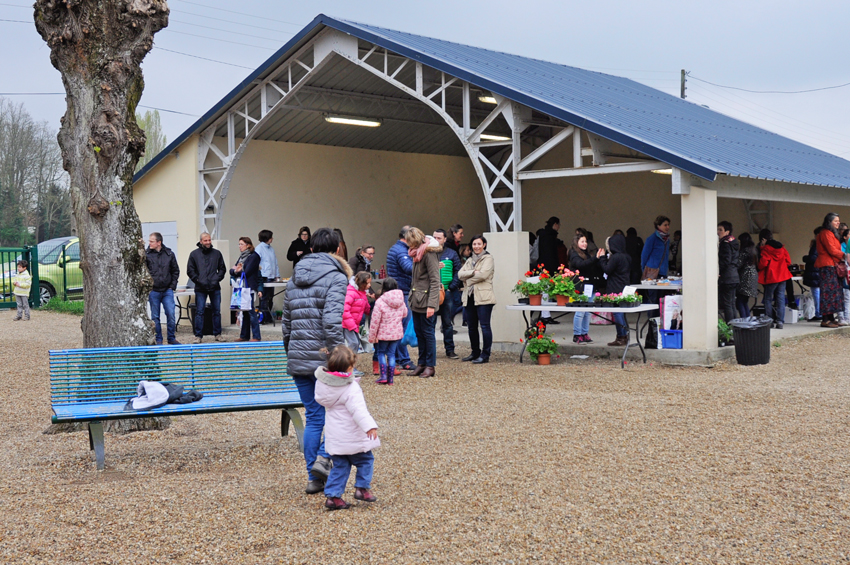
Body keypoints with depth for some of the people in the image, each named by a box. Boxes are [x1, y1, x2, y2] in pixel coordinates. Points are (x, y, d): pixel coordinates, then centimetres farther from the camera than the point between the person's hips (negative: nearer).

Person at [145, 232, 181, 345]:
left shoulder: (169, 254, 3)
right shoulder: (146, 255, -4)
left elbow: (175, 271, 12)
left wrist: (173, 285, 4)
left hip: (167, 290, 1)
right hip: (153, 291, -1)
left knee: (171, 314, -1)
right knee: (155, 317, 5)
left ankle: (171, 338, 12)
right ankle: (158, 339, 15)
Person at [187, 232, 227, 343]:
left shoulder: (217, 253, 9)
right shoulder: (194, 254, 3)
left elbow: (222, 269, 13)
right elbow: (190, 271, 3)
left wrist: (217, 279, -1)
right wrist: (198, 281, -6)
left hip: (215, 288, 2)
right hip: (200, 288, -2)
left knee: (217, 311, 7)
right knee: (199, 311, -2)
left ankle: (217, 334, 16)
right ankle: (198, 335, 3)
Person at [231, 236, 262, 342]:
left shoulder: (253, 256, -6)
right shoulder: (242, 257, 19)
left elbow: (246, 272, -13)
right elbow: (232, 271, 12)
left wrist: (236, 271, 3)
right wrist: (235, 271, -11)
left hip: (249, 288, -8)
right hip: (241, 288, 8)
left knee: (250, 311, -8)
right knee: (244, 312, 9)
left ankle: (256, 336, -6)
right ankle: (244, 336, 13)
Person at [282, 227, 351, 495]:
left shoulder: (294, 279, 14)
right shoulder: (335, 277, -7)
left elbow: (286, 323, 18)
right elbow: (332, 322, -20)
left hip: (298, 359, 6)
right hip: (324, 357, -6)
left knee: (313, 417, 11)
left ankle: (314, 478, 12)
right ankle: (323, 456, -8)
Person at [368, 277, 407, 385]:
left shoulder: (380, 302, -19)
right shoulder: (401, 301, -2)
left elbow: (375, 321, -16)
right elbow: (404, 313, 16)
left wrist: (372, 336, -8)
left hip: (383, 333, -4)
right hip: (397, 333, 4)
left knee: (381, 352, 12)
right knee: (391, 353, 12)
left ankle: (383, 376, 2)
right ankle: (390, 378, 11)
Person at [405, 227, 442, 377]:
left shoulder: (429, 253, -15)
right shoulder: (417, 252, 13)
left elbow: (435, 281, -18)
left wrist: (431, 304, -22)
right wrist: (412, 296, 11)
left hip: (426, 301, -9)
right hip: (416, 301, 9)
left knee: (428, 333, -1)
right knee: (419, 333, 12)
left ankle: (430, 366, 6)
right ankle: (422, 364, 20)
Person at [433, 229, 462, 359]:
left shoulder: (451, 254, 7)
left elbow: (458, 271, 6)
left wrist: (452, 287, -4)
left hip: (447, 293, 1)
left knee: (447, 323, 6)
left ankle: (450, 350, 12)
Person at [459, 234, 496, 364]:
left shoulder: (488, 258, 0)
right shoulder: (469, 260, 21)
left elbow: (483, 274, -14)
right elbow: (460, 274, 6)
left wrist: (468, 280, -3)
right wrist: (473, 272, -10)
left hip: (483, 297, -7)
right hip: (470, 297, 7)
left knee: (484, 325, -8)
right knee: (472, 326, 10)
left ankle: (485, 355, -6)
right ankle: (475, 352, 21)